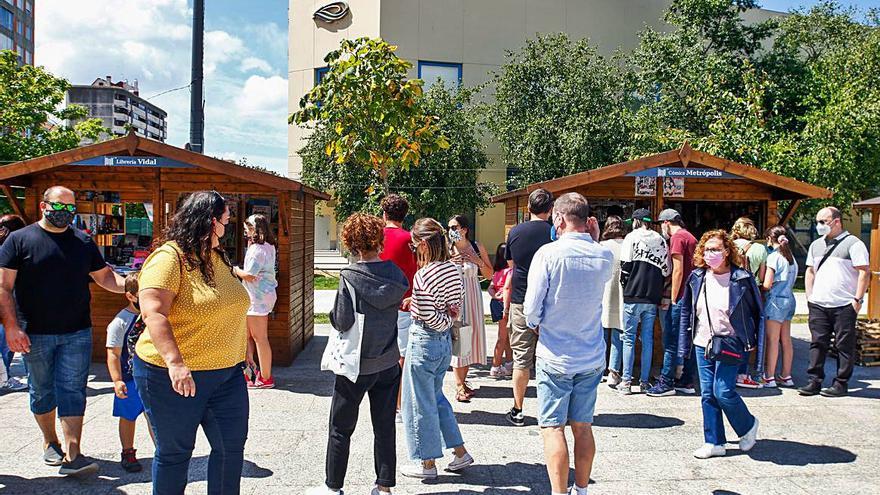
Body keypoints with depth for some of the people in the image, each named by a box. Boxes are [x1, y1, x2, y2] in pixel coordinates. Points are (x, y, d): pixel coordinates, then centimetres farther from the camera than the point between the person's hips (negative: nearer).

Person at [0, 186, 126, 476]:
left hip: (77, 333, 1)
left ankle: (71, 456, -4)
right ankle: (50, 443, 31)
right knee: (42, 391, 12)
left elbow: (104, 277, 12)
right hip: (34, 334, -1)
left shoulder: (84, 241, 9)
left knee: (73, 391, -4)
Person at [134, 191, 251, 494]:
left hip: (227, 374, 7)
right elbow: (153, 313, -26)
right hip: (173, 377, -7)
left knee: (232, 446, 6)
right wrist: (175, 363, -34)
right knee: (174, 452, 8)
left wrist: (241, 351, 21)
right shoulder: (169, 258, -14)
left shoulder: (219, 258, 11)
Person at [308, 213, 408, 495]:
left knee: (341, 428, 11)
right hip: (388, 362, 4)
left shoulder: (350, 277, -16)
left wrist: (332, 313, 2)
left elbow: (342, 322, -18)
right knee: (385, 426, 12)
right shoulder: (396, 275, -3)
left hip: (357, 364, -4)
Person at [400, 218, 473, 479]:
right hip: (445, 340, 8)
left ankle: (427, 463, 20)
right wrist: (426, 308, 2)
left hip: (424, 341, -8)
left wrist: (447, 321, -6)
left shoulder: (423, 275, -23)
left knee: (420, 404, 8)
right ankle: (460, 452, 27)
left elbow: (427, 317, -23)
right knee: (436, 397, 24)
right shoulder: (454, 269, 1)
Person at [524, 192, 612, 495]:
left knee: (552, 428, 3)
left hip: (555, 357, -5)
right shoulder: (605, 256, -3)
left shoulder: (548, 253, -16)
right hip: (592, 357, 5)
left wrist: (534, 322, 8)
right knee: (583, 427, 15)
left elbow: (532, 309, -14)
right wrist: (594, 240, 9)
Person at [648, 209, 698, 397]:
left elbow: (678, 270, -16)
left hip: (681, 297, -9)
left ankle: (666, 383, -2)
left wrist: (673, 299, -13)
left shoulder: (677, 238, -10)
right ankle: (687, 381, 16)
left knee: (671, 341, -5)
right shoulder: (691, 237, 17)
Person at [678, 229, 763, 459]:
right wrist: (684, 344, 9)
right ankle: (714, 442, 17)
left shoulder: (742, 278, -8)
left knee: (723, 391, -10)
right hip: (703, 344, 4)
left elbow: (757, 313, 0)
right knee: (708, 394, 6)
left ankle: (748, 425, 19)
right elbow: (686, 311, 10)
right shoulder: (697, 277, 2)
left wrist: (755, 343, -3)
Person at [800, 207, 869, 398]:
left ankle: (841, 383, 10)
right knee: (817, 344, 5)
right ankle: (814, 381, 10)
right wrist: (809, 296, 11)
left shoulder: (853, 243, -4)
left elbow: (864, 273, -8)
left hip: (844, 305, -5)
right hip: (818, 305, 5)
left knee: (845, 346, 2)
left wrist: (858, 299, -13)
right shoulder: (816, 245, 15)